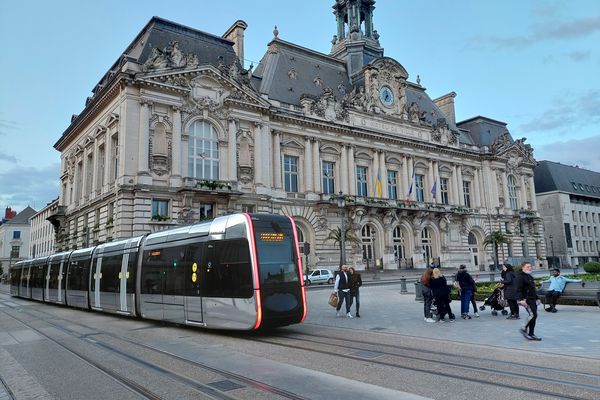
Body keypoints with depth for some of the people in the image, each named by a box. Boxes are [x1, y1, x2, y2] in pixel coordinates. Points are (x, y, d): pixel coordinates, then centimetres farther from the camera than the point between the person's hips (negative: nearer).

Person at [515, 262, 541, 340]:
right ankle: (524, 329, 0)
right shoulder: (520, 277, -10)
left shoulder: (530, 277, 20)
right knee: (533, 315, -16)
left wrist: (536, 298, 26)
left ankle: (531, 334, 15)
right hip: (526, 300, -10)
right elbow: (519, 289, -18)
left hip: (532, 299, 10)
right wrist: (521, 299, -27)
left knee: (534, 316, 8)